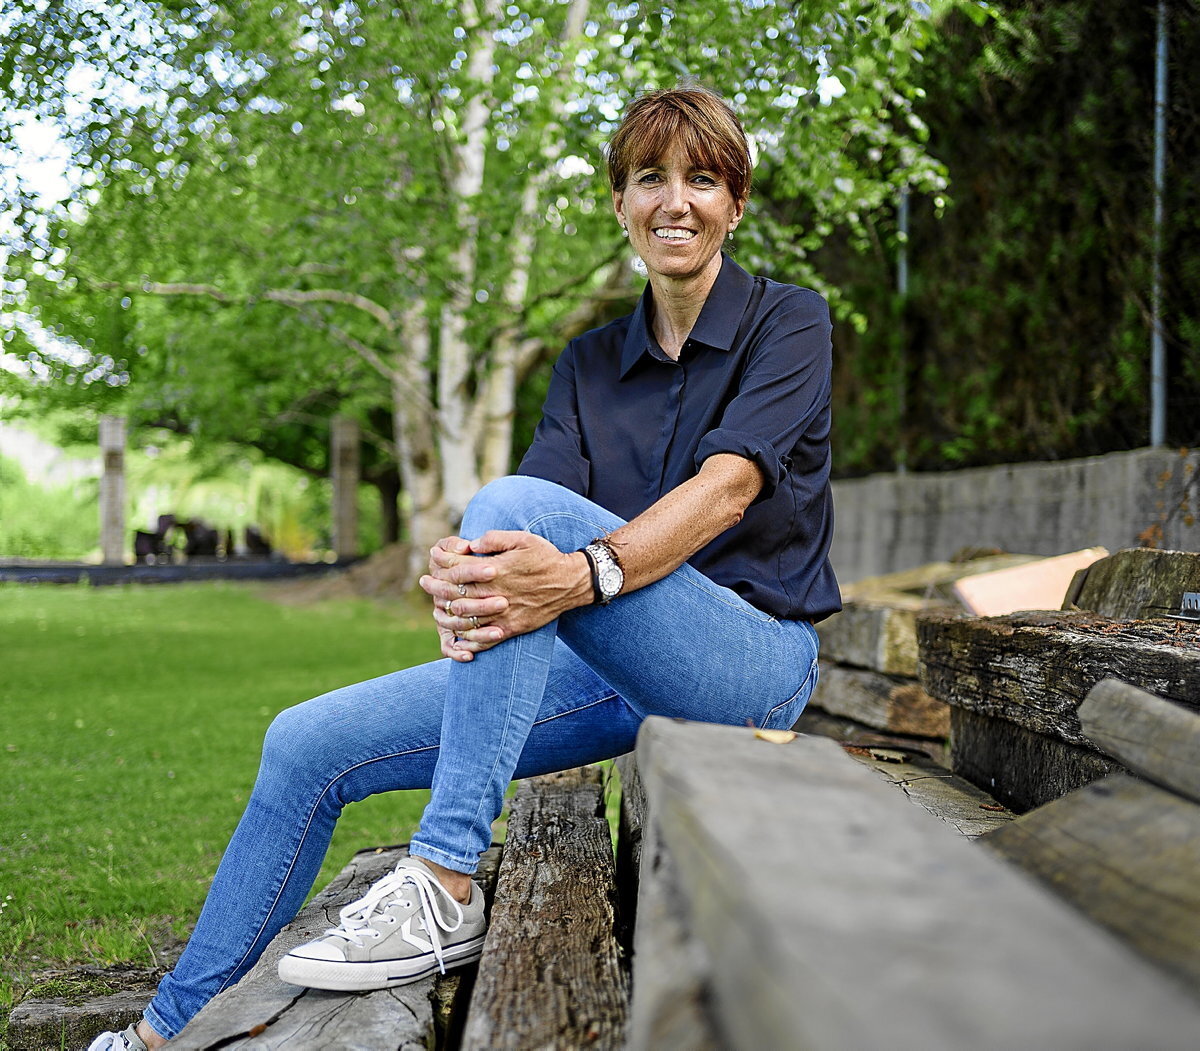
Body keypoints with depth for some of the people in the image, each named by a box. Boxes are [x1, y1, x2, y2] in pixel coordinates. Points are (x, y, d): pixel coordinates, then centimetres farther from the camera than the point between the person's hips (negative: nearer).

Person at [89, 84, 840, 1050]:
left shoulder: (788, 321, -1)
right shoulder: (589, 363, 13)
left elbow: (729, 486, -19)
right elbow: (537, 537, -3)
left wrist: (589, 572, -38)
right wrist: (461, 572, -29)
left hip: (752, 663, -6)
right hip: (617, 675, 6)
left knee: (515, 501, -31)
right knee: (309, 747, -5)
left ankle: (445, 893, -32)